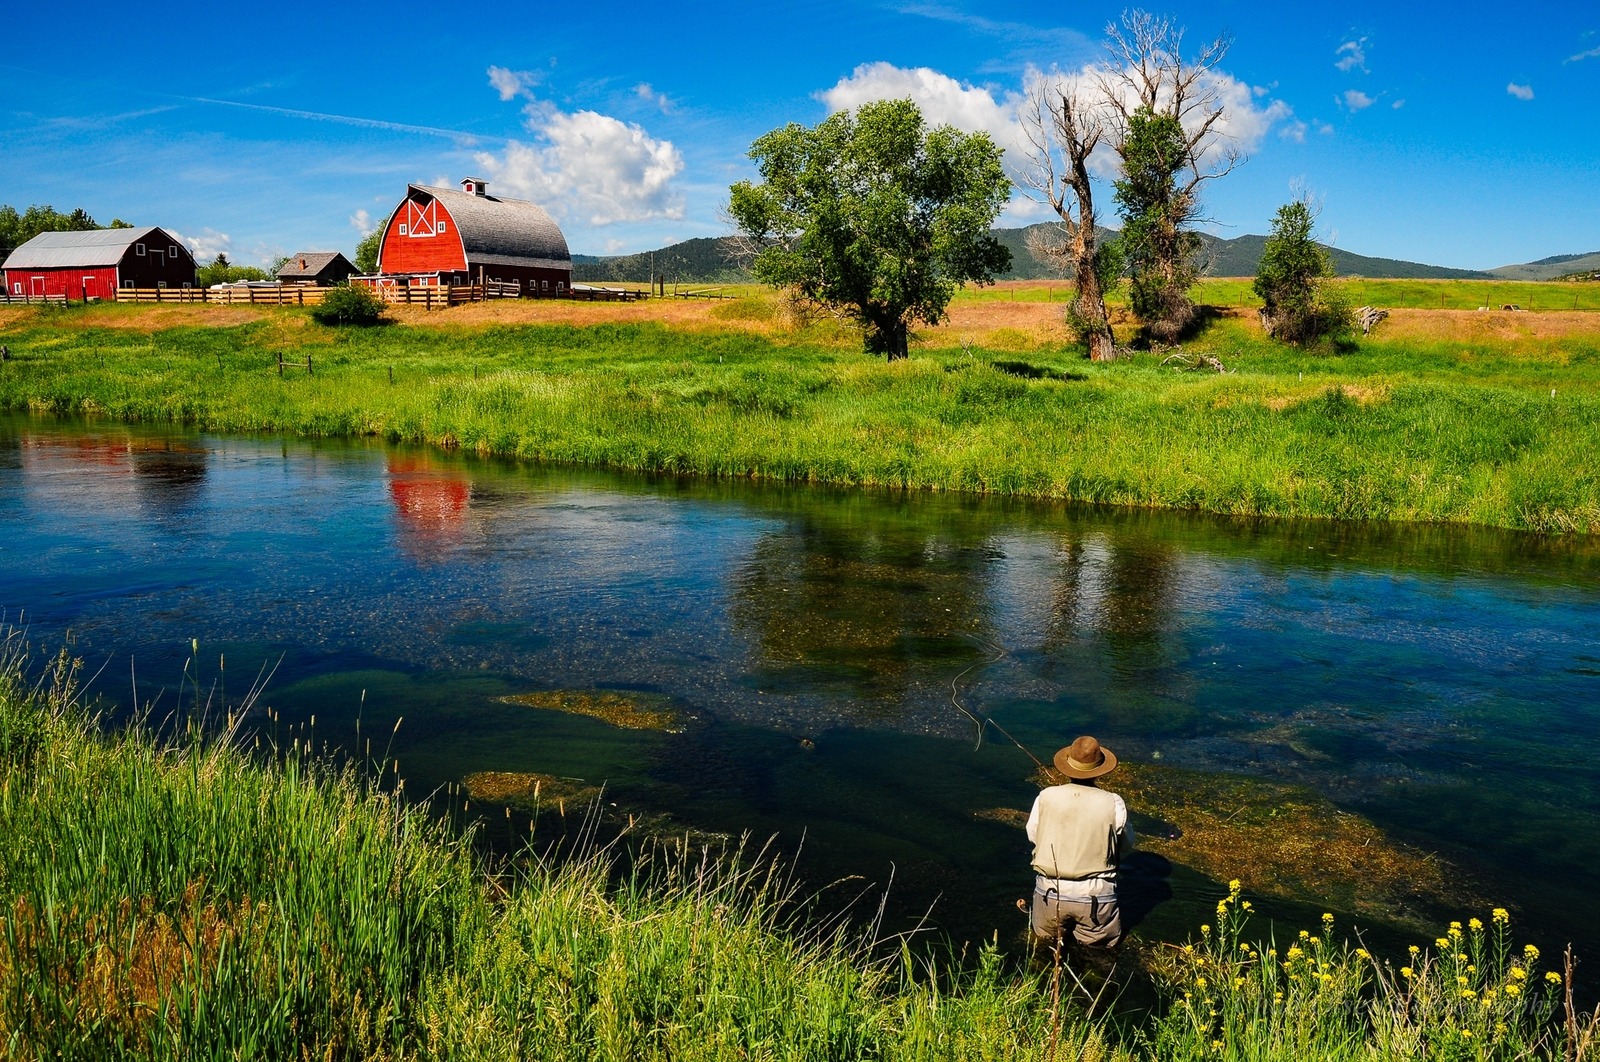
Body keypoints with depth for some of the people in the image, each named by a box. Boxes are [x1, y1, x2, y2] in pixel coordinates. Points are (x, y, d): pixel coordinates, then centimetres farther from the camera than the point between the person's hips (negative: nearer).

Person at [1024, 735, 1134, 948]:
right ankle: (1088, 932, 10)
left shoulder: (1046, 797, -10)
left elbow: (1032, 836, 6)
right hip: (1096, 895, -2)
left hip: (1051, 891, 2)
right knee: (1106, 940, 27)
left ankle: (1054, 930, 13)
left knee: (1045, 935, 31)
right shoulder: (1113, 804, -14)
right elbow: (1126, 846, 3)